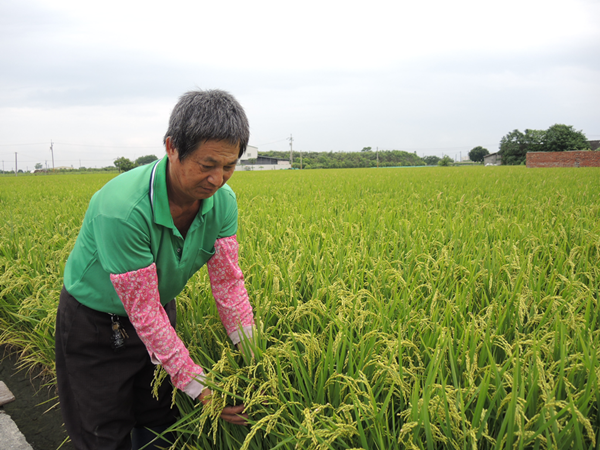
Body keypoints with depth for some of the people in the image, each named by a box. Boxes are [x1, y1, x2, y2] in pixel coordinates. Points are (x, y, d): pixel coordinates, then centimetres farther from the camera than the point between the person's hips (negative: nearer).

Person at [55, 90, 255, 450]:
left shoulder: (222, 200, -18)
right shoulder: (123, 209, -38)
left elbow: (228, 280, -12)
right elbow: (143, 311, -32)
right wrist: (199, 387, -28)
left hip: (160, 311, 6)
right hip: (96, 324, -5)